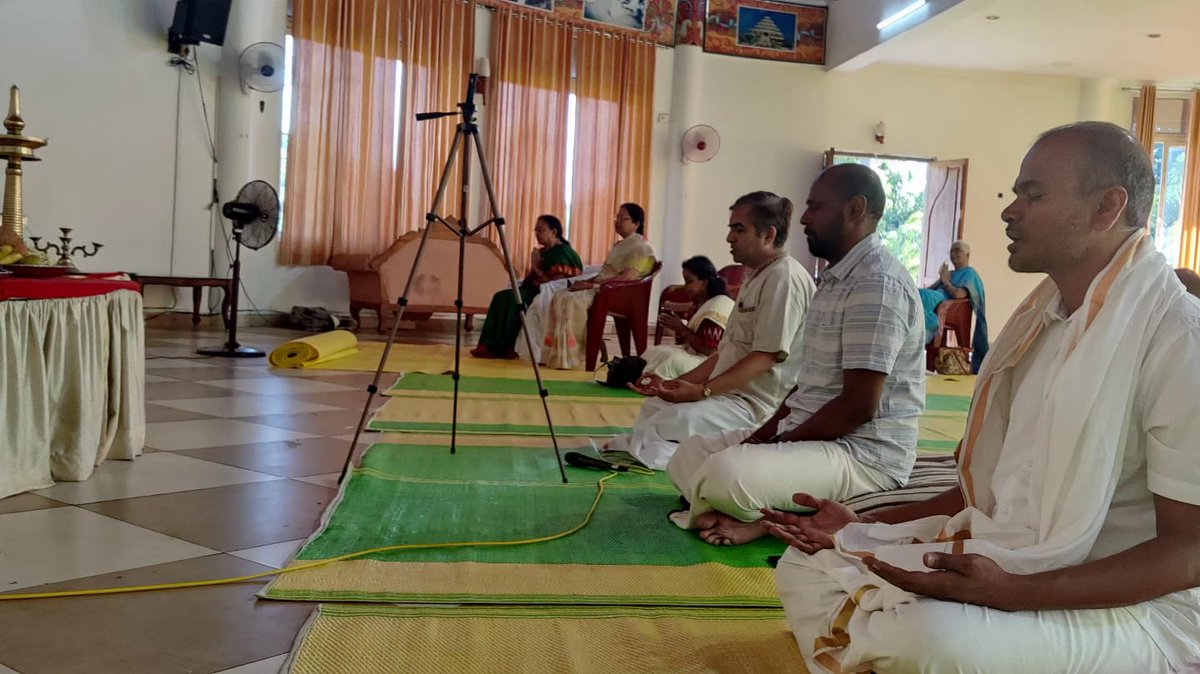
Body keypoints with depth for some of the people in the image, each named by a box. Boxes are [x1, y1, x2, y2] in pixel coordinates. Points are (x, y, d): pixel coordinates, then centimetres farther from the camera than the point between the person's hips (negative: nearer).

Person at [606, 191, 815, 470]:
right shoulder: (755, 278, 17)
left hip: (757, 405, -11)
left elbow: (766, 357, -23)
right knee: (653, 406, 18)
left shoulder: (785, 277, -15)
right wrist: (672, 383, 10)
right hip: (729, 394, 11)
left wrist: (703, 390, -28)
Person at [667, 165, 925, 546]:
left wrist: (777, 443, -14)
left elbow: (858, 405, -23)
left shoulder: (878, 283, -19)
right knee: (689, 456, 12)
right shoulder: (837, 277, 14)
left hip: (862, 454, -11)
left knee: (726, 473, -33)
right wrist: (763, 435, 4)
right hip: (813, 435, 11)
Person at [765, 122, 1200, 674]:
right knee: (808, 568, -1)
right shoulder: (1042, 318, 10)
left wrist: (1014, 590, -29)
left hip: (1134, 604, -7)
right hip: (1003, 564, 8)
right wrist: (862, 529, 5)